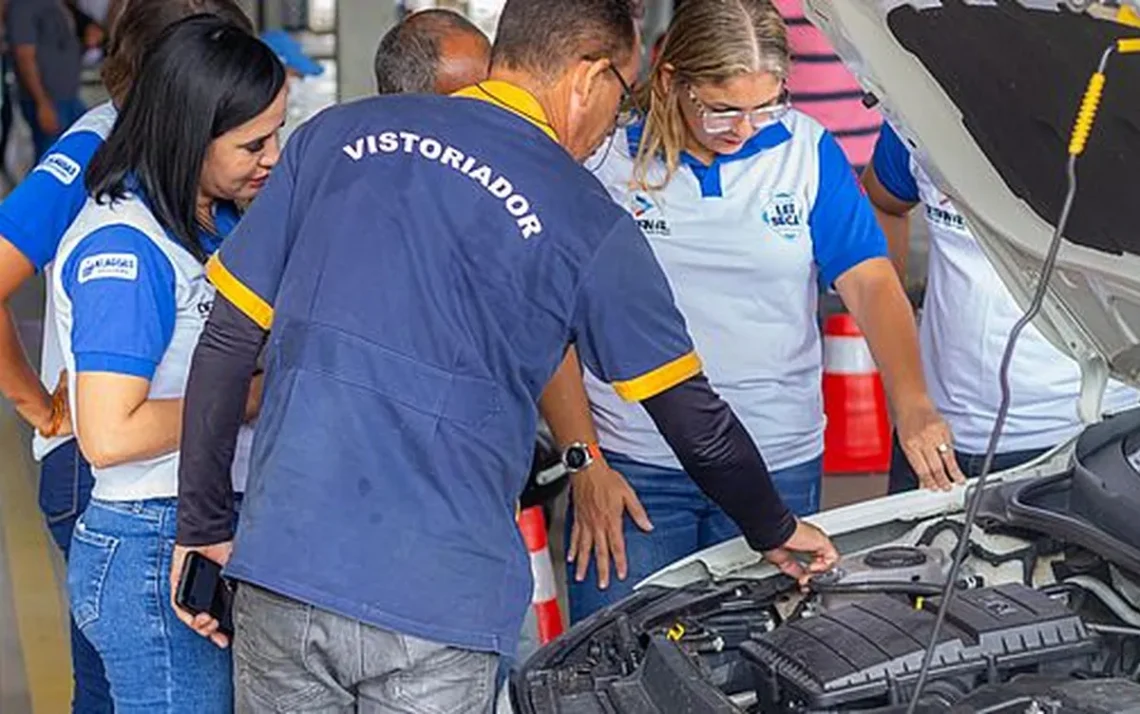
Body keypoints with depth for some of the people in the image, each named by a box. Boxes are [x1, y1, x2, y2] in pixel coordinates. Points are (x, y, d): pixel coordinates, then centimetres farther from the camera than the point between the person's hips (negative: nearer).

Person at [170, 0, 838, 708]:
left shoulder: (338, 135, 7)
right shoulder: (588, 225, -2)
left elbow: (228, 342, 6)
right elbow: (698, 423, 6)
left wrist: (204, 525, 13)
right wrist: (776, 532, 24)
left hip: (279, 568, 4)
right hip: (438, 607, -3)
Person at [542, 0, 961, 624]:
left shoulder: (807, 150, 1)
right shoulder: (604, 157, -5)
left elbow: (871, 284, -4)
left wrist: (912, 406, -20)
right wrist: (585, 463, -6)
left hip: (779, 466, 2)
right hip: (632, 468, -1)